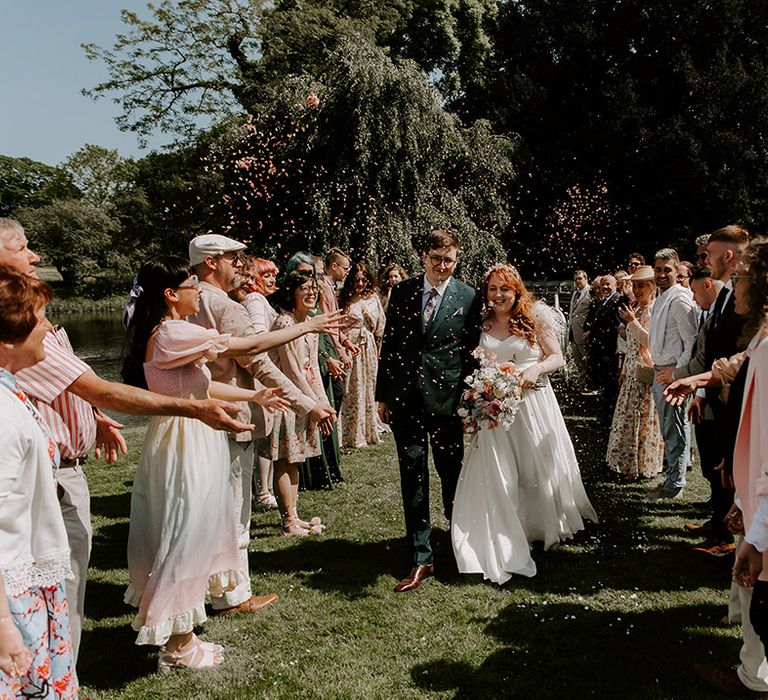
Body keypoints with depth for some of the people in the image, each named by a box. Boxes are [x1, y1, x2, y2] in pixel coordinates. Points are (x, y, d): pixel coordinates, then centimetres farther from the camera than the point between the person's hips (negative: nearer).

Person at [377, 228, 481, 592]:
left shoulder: (469, 298, -1)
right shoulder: (401, 292, 5)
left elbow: (472, 353, 0)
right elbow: (389, 344, 8)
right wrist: (382, 395, 7)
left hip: (447, 399, -2)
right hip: (405, 398, 2)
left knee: (452, 474, 11)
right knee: (412, 478, 4)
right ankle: (421, 559, 13)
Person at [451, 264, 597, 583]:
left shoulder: (535, 317, -4)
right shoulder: (482, 325, 5)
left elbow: (557, 357, -3)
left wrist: (535, 368, -21)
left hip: (532, 403, -2)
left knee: (539, 467, 12)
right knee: (496, 475, 0)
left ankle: (548, 525, 37)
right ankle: (504, 544, 12)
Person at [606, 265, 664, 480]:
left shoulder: (655, 310, -12)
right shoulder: (636, 309, 14)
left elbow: (651, 342, -20)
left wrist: (632, 322, -19)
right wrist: (624, 370, 19)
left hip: (646, 372, -8)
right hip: (632, 372, 8)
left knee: (644, 419, 0)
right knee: (628, 418, 13)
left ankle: (644, 466, 12)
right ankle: (629, 463, 24)